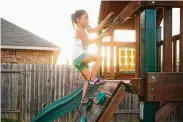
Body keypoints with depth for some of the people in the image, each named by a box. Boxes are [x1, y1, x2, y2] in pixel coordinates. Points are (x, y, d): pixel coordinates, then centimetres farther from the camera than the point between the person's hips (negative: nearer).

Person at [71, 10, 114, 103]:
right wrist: (101, 36, -16)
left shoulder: (85, 29, 19)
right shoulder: (79, 30, -9)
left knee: (88, 79, 11)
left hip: (80, 58, 10)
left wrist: (106, 19, 13)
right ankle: (93, 79, -20)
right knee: (98, 58, -25)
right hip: (78, 56, -10)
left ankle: (84, 98, 11)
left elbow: (97, 29, 18)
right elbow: (88, 42, -16)